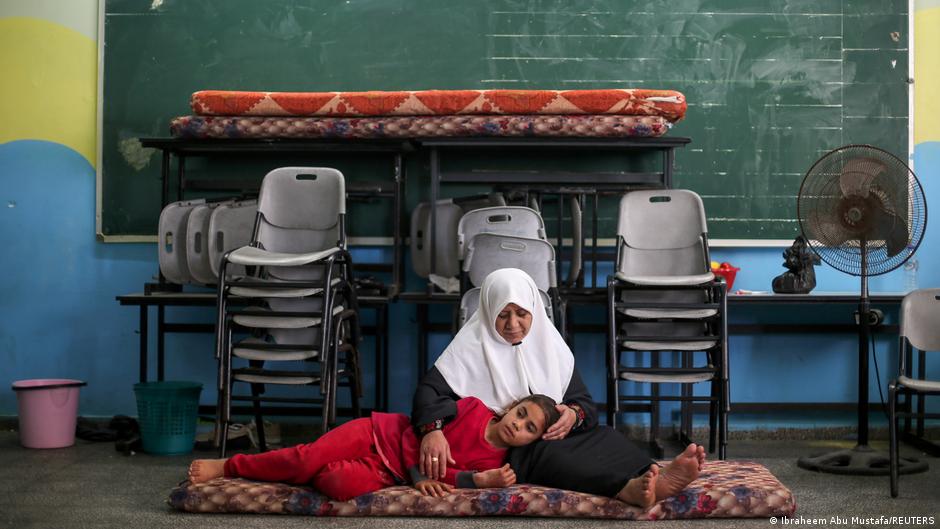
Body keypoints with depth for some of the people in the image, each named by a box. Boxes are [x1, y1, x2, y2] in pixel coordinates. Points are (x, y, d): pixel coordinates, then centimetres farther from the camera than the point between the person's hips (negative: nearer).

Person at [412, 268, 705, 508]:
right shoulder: (472, 345, -1)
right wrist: (432, 431, -36)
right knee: (543, 452, -37)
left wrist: (573, 414, -18)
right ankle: (628, 489, -64)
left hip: (553, 436, 5)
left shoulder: (548, 342, 11)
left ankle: (654, 479, -57)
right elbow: (429, 389, -13)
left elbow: (585, 402, 8)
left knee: (602, 436, -25)